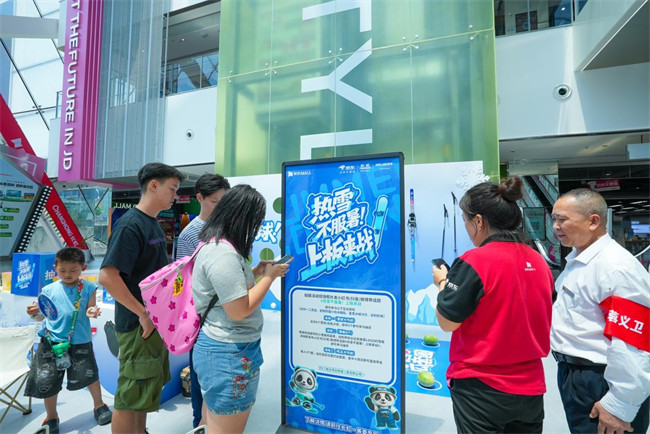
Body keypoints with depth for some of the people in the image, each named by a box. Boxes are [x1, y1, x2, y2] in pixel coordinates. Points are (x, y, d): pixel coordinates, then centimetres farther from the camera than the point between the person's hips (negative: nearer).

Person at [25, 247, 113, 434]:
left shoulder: (88, 288, -6)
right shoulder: (49, 290, -2)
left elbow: (90, 310, -7)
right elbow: (42, 317, 4)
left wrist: (91, 313, -29)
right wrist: (35, 313, -18)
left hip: (80, 342, -2)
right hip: (51, 342, 2)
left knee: (90, 375, 7)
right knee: (47, 381, 10)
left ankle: (99, 405, 33)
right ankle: (51, 417, 35)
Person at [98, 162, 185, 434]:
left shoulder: (153, 224, 9)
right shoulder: (130, 224, -19)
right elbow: (107, 277, -26)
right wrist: (143, 315, -21)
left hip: (157, 322, 9)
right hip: (140, 325, -9)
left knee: (147, 388, 22)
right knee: (132, 394, 6)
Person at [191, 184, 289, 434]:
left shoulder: (214, 245, 8)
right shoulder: (222, 253, -25)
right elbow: (239, 310, -25)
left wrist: (256, 272, 7)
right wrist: (269, 276, -14)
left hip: (219, 347, 10)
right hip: (229, 353, -10)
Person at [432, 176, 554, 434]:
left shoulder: (474, 261, -21)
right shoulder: (539, 262, -1)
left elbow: (447, 322, -15)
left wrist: (443, 282, 0)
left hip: (481, 388, -6)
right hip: (529, 385, 6)